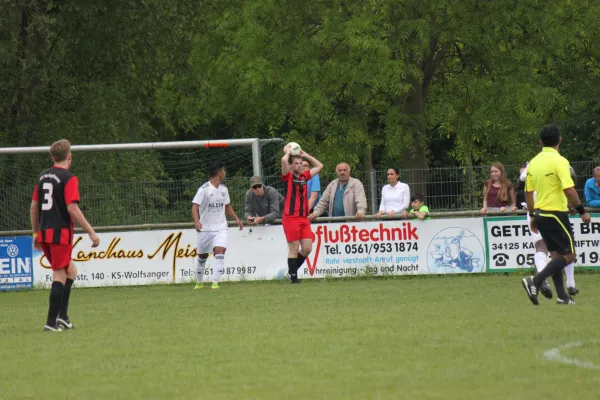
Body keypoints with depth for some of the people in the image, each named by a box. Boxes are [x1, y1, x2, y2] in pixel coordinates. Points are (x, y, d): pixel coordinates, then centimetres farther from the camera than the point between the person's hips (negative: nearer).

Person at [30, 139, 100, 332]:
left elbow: (34, 207, 16)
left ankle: (62, 316, 14)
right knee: (60, 275, -1)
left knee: (70, 270, 20)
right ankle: (52, 322, -4)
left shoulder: (43, 176, 12)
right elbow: (72, 209, -18)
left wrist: (36, 233, 24)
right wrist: (91, 232, -14)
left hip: (44, 233, 7)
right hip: (61, 232, -7)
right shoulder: (69, 178, -10)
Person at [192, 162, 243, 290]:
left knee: (220, 252, -18)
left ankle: (215, 282, -22)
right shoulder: (204, 189, -11)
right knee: (202, 256, 11)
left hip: (220, 228, 3)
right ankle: (199, 283, 30)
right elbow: (195, 207, -18)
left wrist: (236, 218, 11)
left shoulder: (223, 189, 8)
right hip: (205, 229, -3)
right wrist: (197, 222, -35)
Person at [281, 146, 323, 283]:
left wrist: (305, 155, 23)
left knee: (307, 248, 2)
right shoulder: (288, 177, -1)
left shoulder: (304, 177, 16)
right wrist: (287, 152, 1)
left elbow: (319, 165, 28)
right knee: (294, 249, -3)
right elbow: (284, 160, -19)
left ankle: (293, 269, 21)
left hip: (304, 218, 6)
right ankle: (293, 277, 3)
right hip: (291, 218, -6)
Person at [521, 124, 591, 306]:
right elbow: (569, 190, -22)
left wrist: (532, 216, 22)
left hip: (541, 214, 8)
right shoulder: (559, 161, -15)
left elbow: (528, 192, 12)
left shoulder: (534, 162, 7)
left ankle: (562, 296, 11)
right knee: (568, 255, -3)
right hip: (556, 214, -8)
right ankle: (535, 282, -16)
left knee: (556, 255, 14)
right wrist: (582, 211, -14)